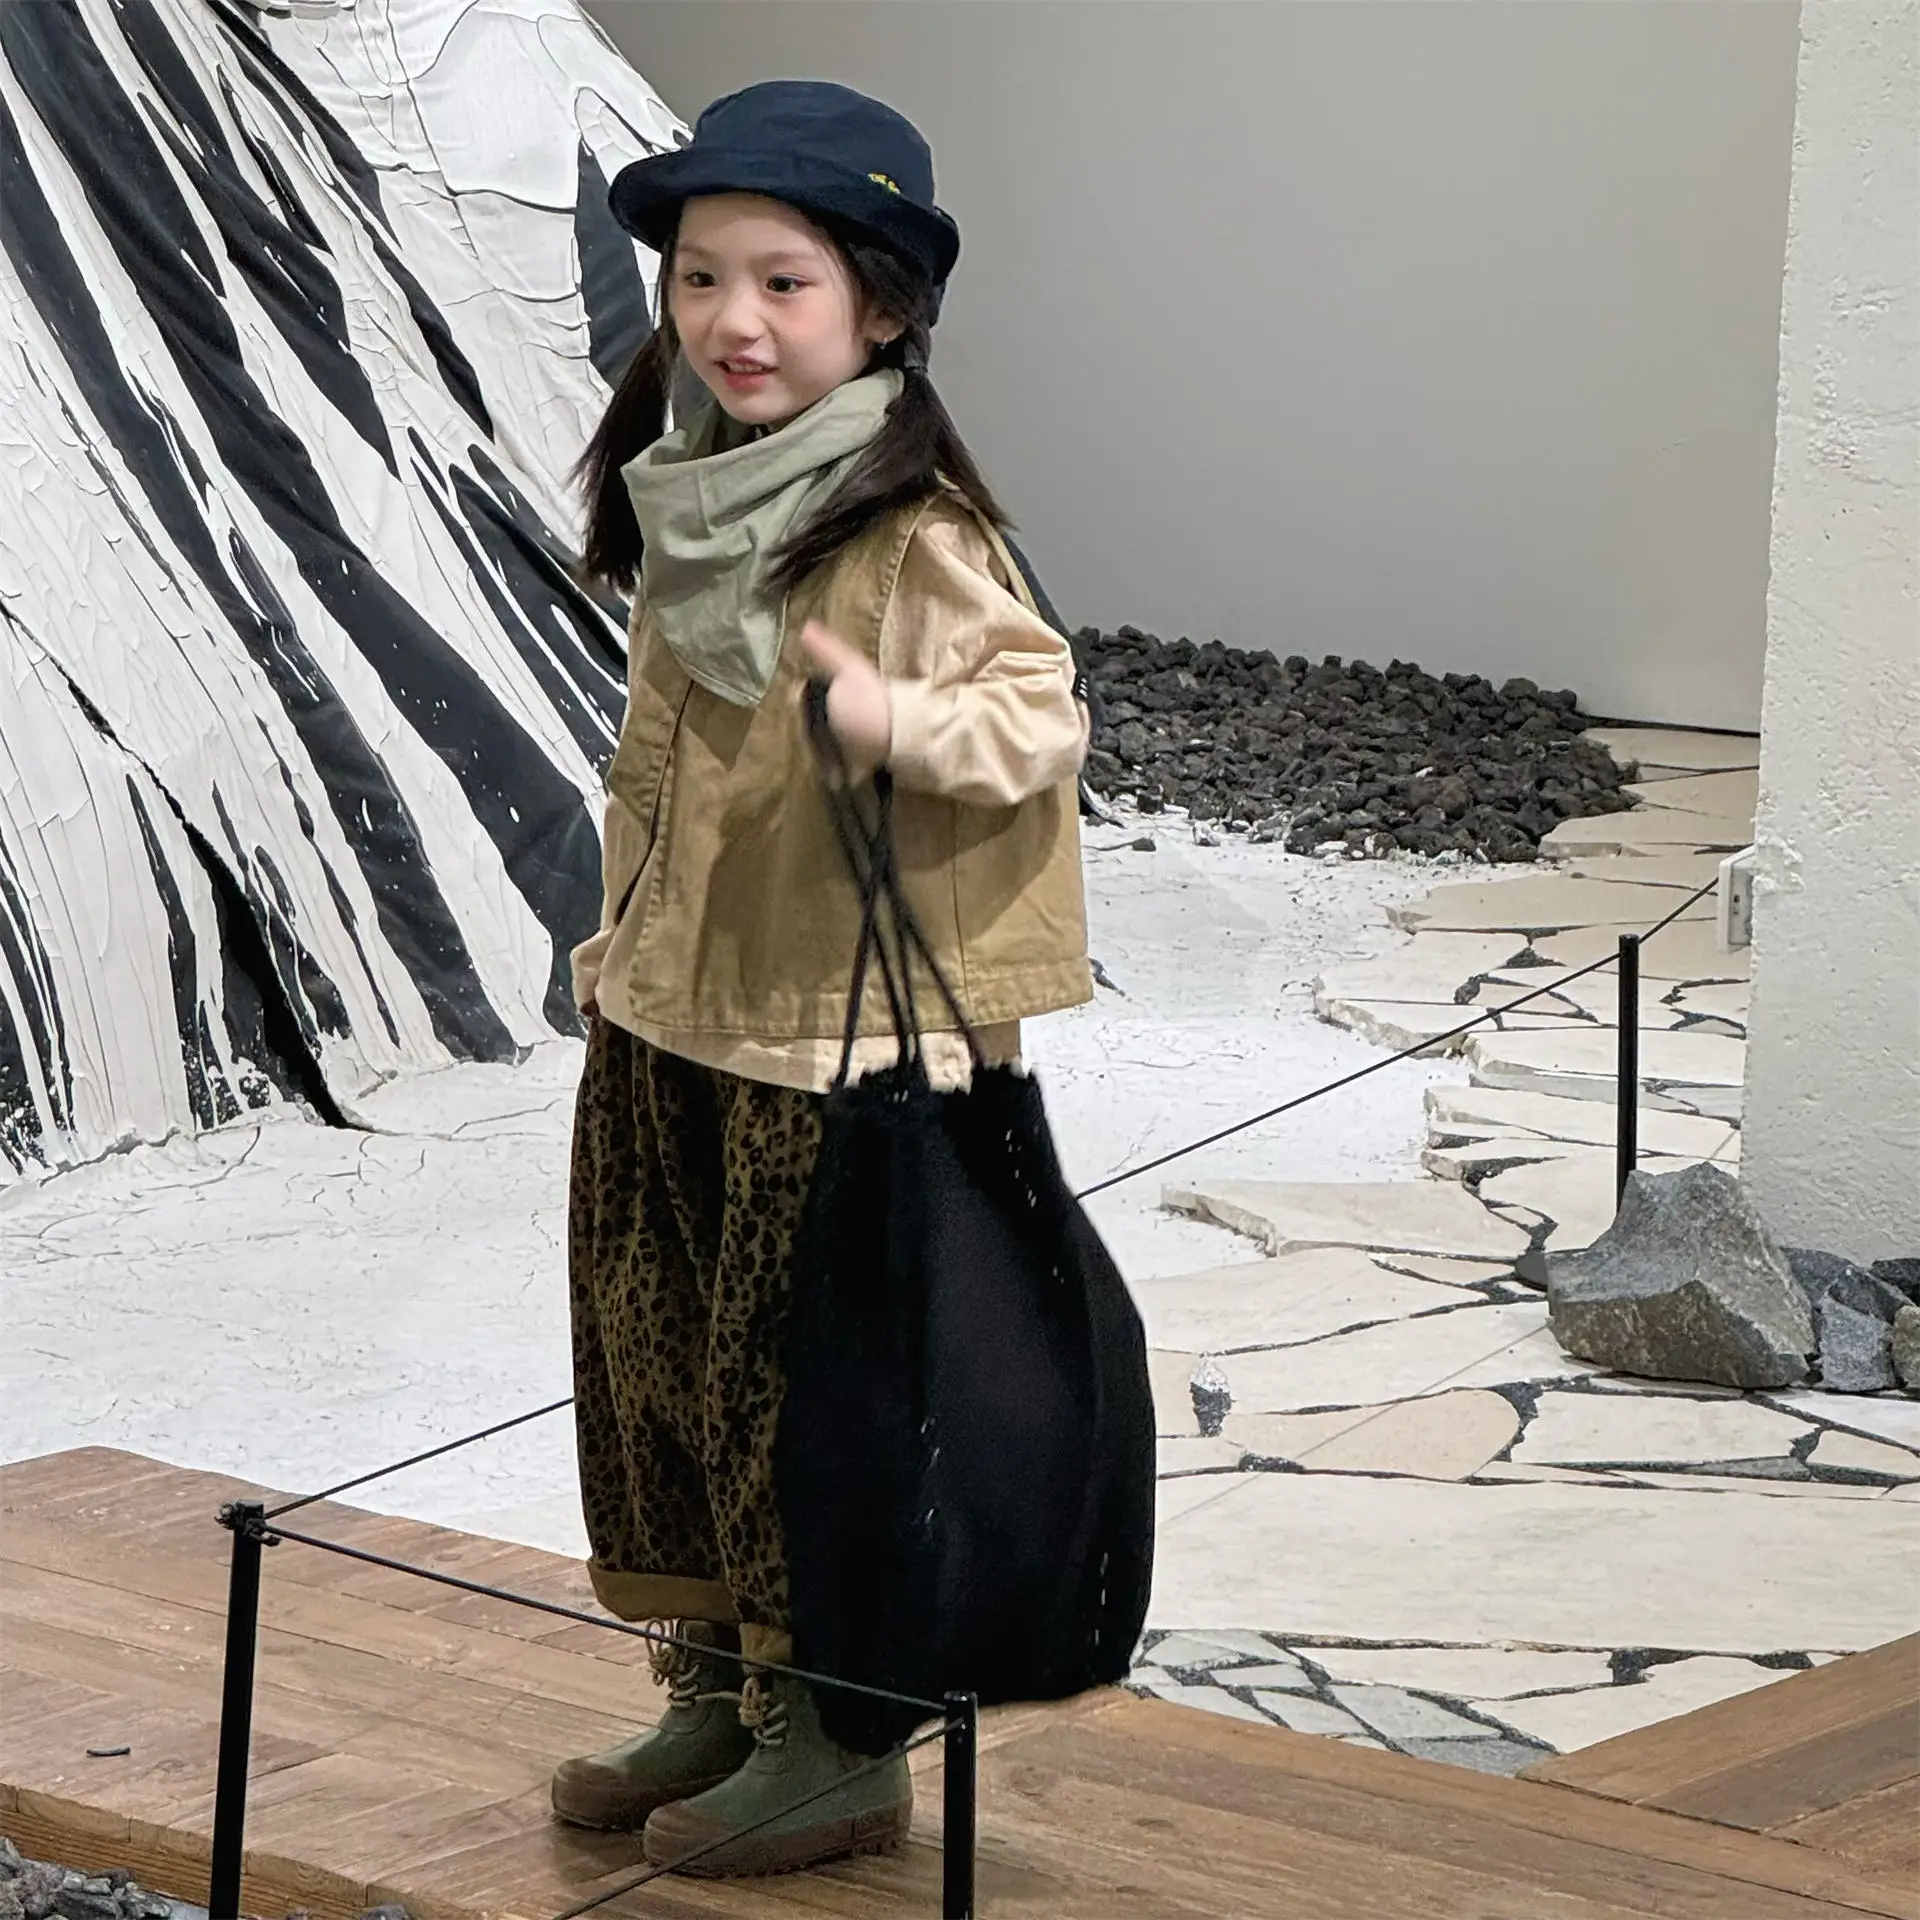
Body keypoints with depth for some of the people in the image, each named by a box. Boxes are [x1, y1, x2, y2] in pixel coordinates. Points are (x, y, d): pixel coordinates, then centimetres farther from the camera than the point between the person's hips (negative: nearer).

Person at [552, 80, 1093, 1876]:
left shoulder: (919, 537, -17)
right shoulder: (691, 510, 8)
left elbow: (1044, 711, -16)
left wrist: (901, 720, -34)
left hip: (842, 1042, -8)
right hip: (668, 1027, 8)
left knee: (799, 1387, 0)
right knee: (659, 1359, 14)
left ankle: (836, 1745, 13)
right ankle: (713, 1696, 29)